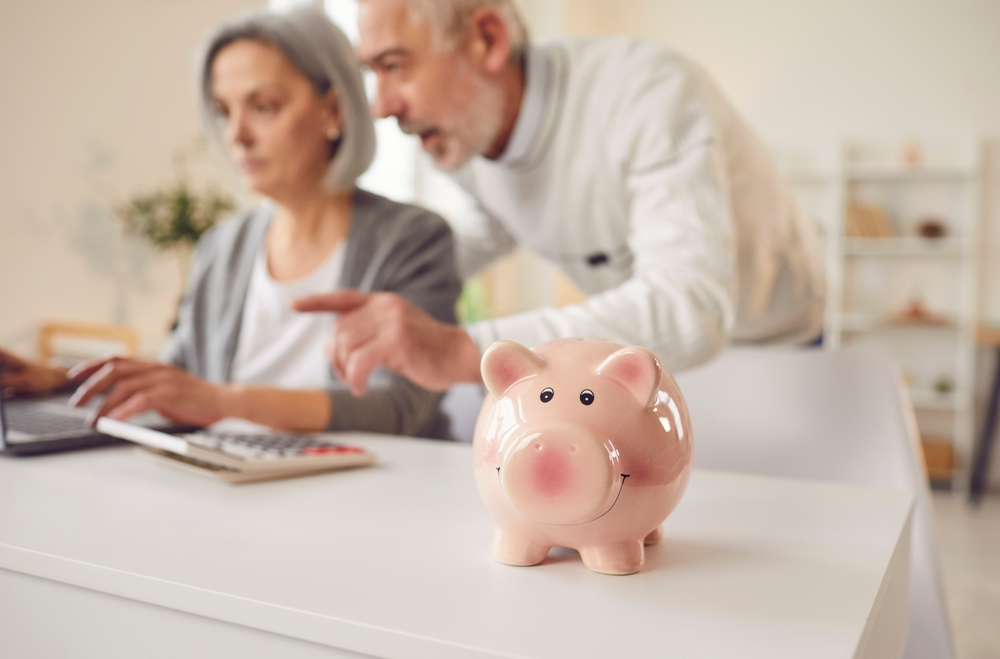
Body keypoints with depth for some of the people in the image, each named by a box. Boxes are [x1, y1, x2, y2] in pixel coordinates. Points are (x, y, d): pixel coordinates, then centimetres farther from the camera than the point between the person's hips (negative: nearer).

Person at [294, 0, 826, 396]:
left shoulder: (648, 92, -32)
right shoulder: (462, 131, -9)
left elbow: (690, 306, -45)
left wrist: (463, 352, -53)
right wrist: (393, 288, 0)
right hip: (647, 352, 5)